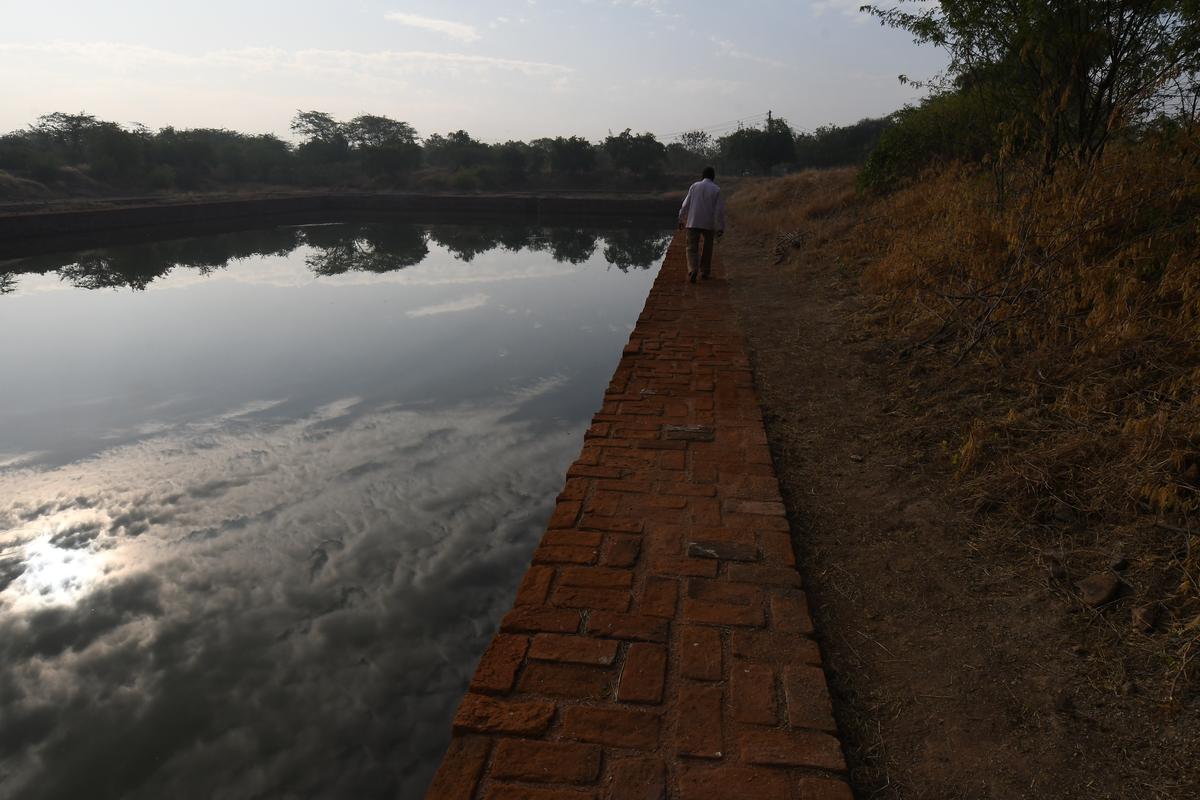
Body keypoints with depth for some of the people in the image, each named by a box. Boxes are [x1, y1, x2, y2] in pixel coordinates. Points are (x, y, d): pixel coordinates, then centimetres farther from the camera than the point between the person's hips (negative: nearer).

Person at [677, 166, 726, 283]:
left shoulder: (694, 186, 1)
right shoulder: (716, 190, -2)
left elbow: (686, 204, 4)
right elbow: (720, 210, -5)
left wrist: (681, 220, 15)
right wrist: (721, 228, -2)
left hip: (693, 222, 0)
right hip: (709, 224, 0)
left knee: (692, 248, 2)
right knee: (707, 249, 17)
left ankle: (692, 270, -20)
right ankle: (704, 272, 25)